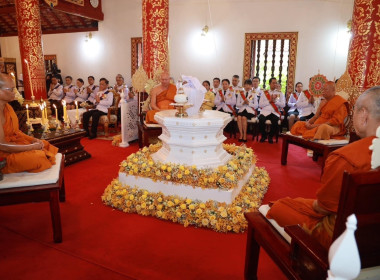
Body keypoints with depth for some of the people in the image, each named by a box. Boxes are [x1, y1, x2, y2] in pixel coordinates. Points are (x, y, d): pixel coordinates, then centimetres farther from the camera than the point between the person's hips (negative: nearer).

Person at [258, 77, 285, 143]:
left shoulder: (280, 94, 15)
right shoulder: (264, 93, 14)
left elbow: (283, 105, 3)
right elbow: (260, 105, 3)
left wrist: (275, 100, -8)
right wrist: (269, 101, -6)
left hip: (275, 112, 0)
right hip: (265, 111, 0)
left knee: (275, 121, -33)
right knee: (261, 120, -32)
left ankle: (270, 136, -4)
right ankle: (264, 135, -2)